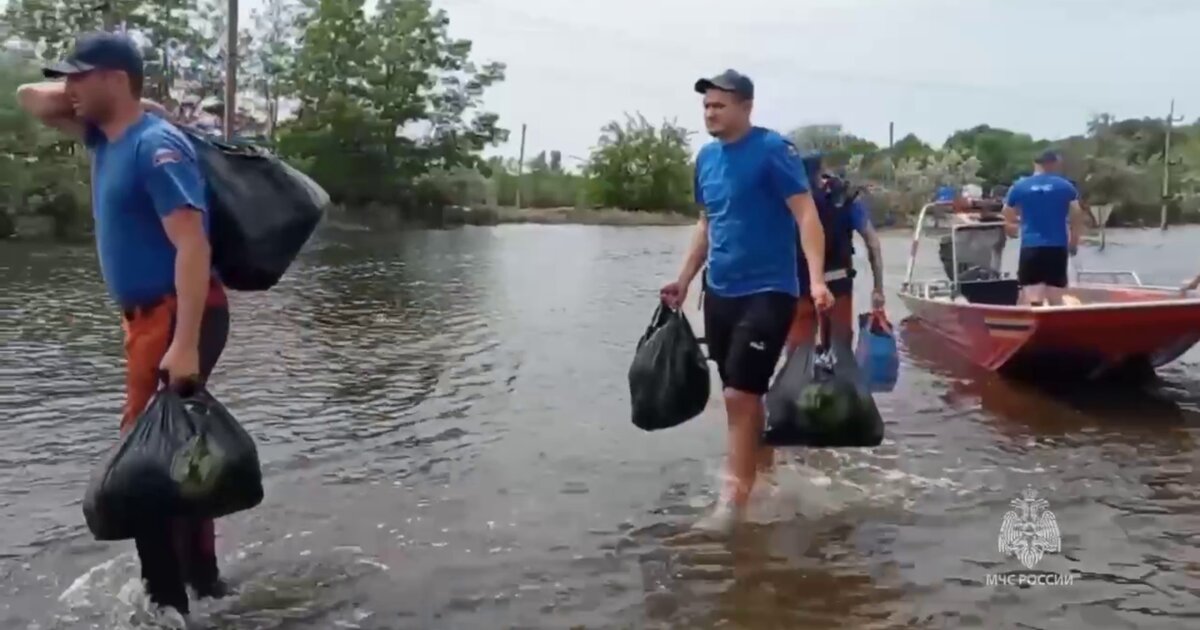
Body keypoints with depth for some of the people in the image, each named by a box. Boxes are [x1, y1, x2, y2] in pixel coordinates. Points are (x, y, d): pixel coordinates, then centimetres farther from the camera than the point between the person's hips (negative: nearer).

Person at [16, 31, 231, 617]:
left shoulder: (156, 146, -16)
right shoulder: (106, 136, 12)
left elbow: (192, 246, -25)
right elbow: (29, 97, 26)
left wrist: (185, 345, -30)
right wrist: (74, 95, 9)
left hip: (178, 317, -10)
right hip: (150, 317, 10)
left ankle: (171, 597, 5)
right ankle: (199, 580, 27)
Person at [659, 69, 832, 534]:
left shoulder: (772, 151, -11)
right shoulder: (706, 158, 10)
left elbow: (806, 215, -16)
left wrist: (816, 279, -28)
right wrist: (684, 281, 18)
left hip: (767, 293, -7)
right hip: (720, 293, 7)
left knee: (740, 396, -10)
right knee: (743, 396, 14)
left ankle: (733, 499, -1)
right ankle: (766, 472, 31)